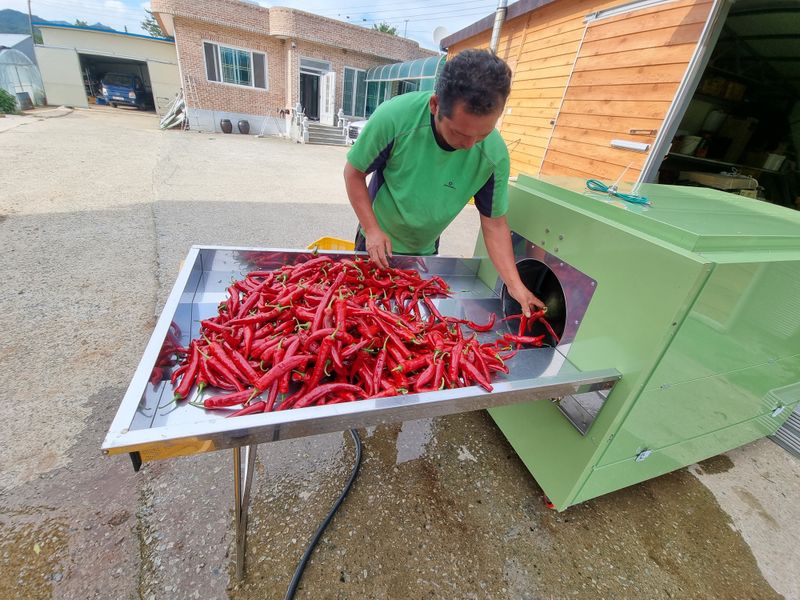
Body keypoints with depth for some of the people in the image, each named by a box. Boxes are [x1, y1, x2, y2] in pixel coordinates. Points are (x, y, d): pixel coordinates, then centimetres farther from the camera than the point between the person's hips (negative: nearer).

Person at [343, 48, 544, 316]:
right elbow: (354, 173, -16)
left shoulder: (494, 153, -23)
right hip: (378, 241, -2)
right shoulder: (394, 117, -30)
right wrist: (372, 229, -22)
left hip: (425, 250, 2)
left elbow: (494, 223, -13)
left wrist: (515, 284, -20)